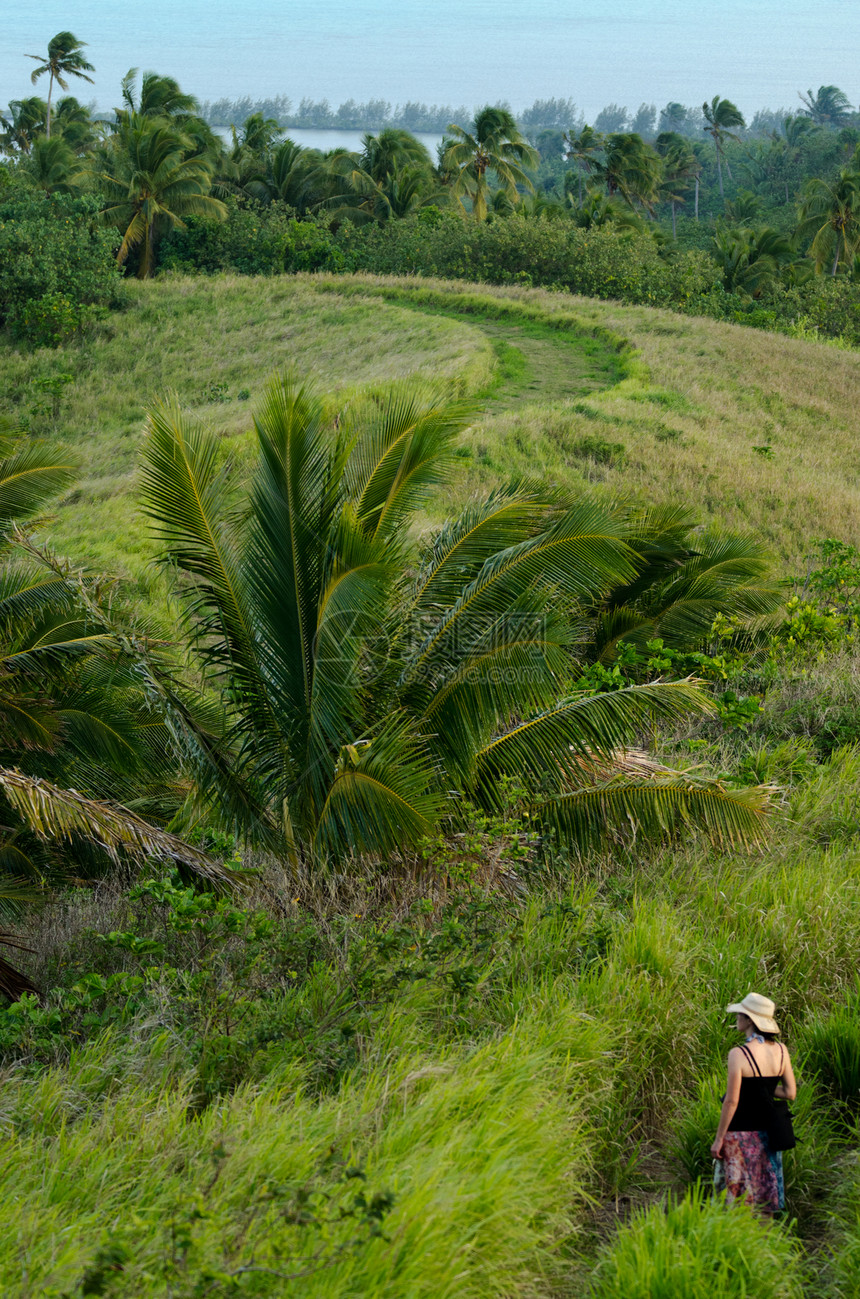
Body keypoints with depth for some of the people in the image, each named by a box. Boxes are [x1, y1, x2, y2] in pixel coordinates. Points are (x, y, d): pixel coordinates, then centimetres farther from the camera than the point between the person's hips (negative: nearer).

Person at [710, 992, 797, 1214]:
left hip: (741, 1134, -5)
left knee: (737, 1199, 4)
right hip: (767, 1133, 6)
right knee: (765, 1201, 16)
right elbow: (790, 1093, 2)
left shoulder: (738, 1054, -18)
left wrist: (718, 1138, -9)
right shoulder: (781, 1051, -2)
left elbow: (731, 1101, -17)